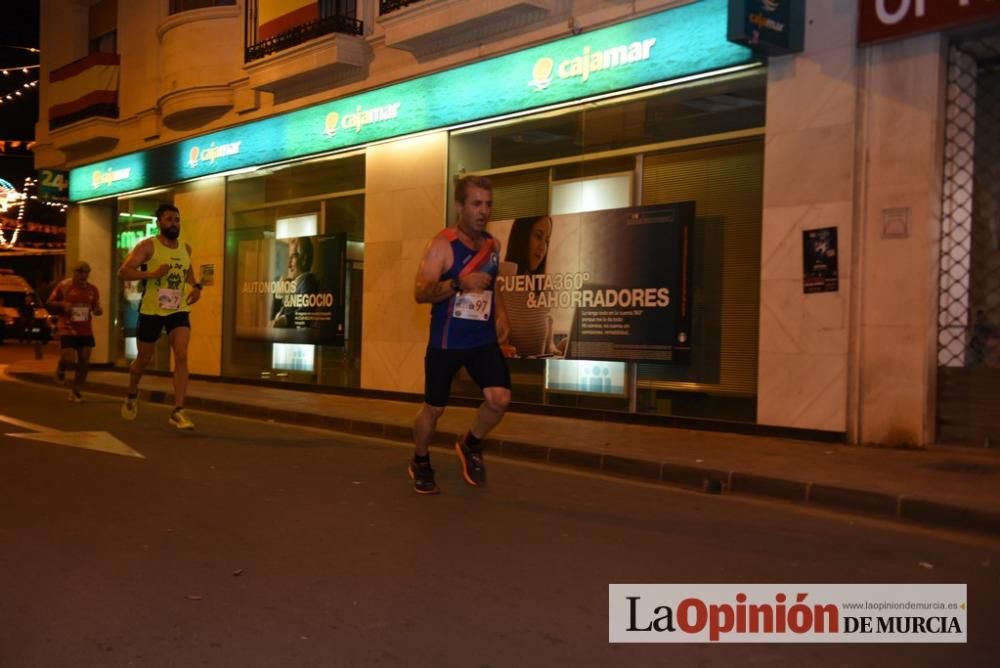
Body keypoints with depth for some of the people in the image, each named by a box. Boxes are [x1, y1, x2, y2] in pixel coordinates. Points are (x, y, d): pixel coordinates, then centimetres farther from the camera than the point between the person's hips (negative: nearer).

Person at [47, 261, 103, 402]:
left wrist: (98, 310, -12)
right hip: (68, 330, -4)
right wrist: (62, 305, -17)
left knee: (84, 362, 2)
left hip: (86, 331, 4)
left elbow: (97, 308, 12)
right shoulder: (63, 285, -6)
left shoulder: (92, 289, 4)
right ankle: (60, 367, 27)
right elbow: (50, 303, 3)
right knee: (69, 361, -12)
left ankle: (76, 391, 17)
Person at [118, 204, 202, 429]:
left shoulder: (186, 248, 7)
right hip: (151, 311, -3)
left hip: (178, 310, 3)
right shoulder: (148, 246, -8)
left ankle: (178, 411, -15)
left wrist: (196, 286, 6)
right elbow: (123, 272, -15)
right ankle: (132, 396, 44)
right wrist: (152, 273, -29)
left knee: (181, 355, -16)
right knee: (144, 359, 13)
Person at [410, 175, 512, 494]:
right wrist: (459, 283, -36)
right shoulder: (442, 245, -13)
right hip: (446, 342, -4)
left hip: (484, 339, 4)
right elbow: (420, 292, -21)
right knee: (434, 408, 7)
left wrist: (501, 314, 7)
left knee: (500, 398, -11)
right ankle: (419, 463, 33)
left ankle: (471, 445, 18)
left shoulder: (492, 244, 6)